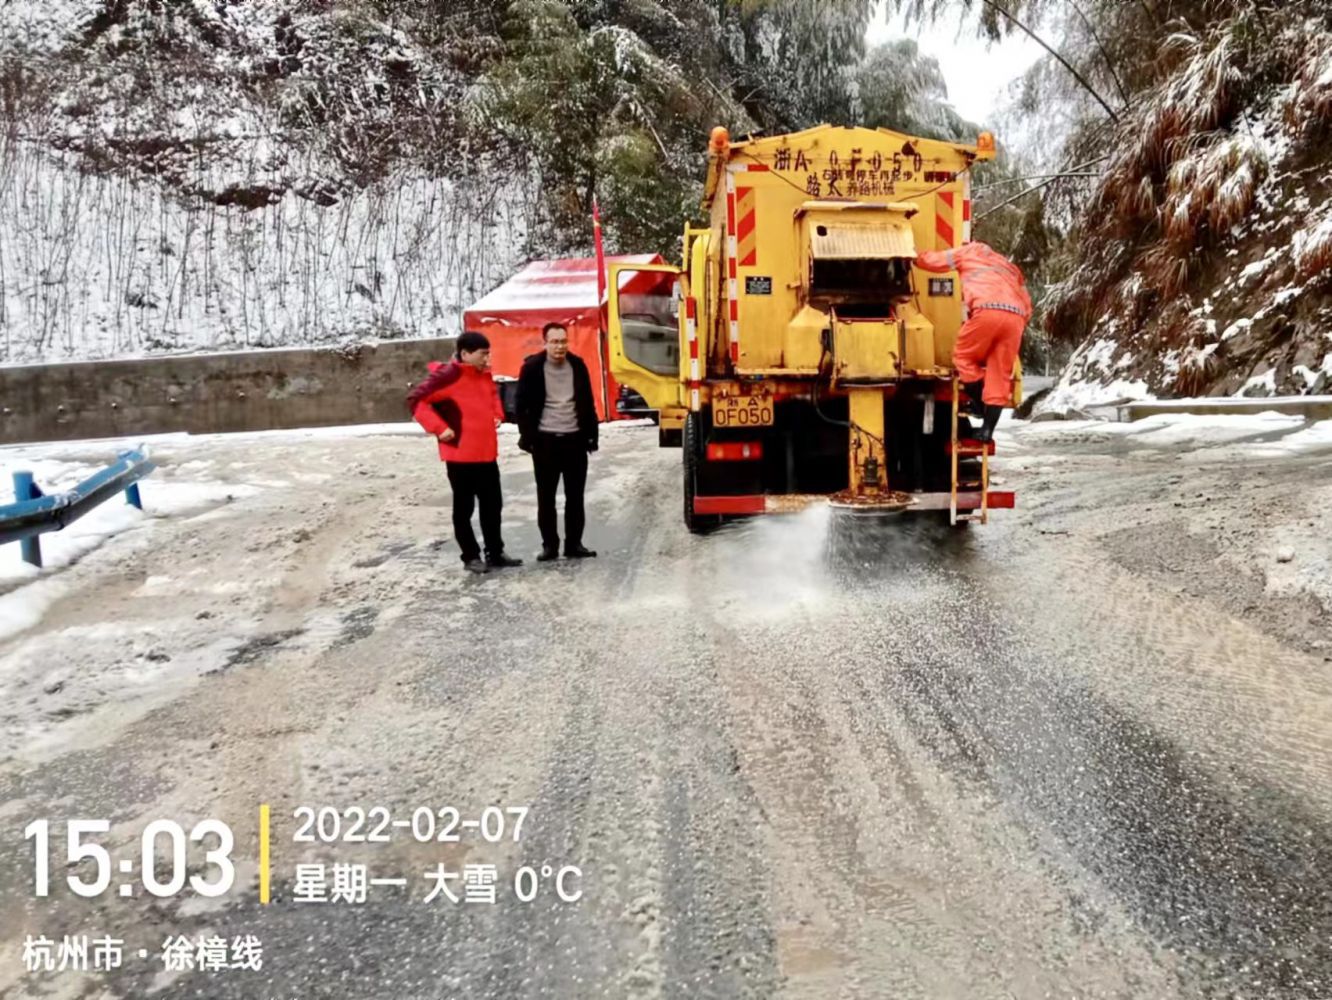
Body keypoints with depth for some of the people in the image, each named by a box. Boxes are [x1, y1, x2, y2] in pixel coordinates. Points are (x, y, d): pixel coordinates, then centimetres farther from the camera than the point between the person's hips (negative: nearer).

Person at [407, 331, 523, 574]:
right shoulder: (449, 376, -15)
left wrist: (497, 415, 14)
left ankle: (495, 553, 24)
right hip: (460, 455, -8)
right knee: (464, 508, 6)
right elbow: (416, 400, -18)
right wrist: (439, 428, -20)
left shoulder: (485, 374, 9)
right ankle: (471, 556, 17)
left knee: (493, 504, 13)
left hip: (487, 453, 8)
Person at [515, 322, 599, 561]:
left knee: (575, 496, 6)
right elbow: (522, 405, -1)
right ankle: (549, 544, 14)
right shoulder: (532, 367, -4)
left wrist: (591, 435, 6)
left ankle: (574, 543, 14)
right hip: (545, 440, -2)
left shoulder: (577, 365, 4)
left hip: (575, 438, 2)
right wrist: (527, 436, -8)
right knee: (546, 496, 5)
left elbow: (588, 403, 10)